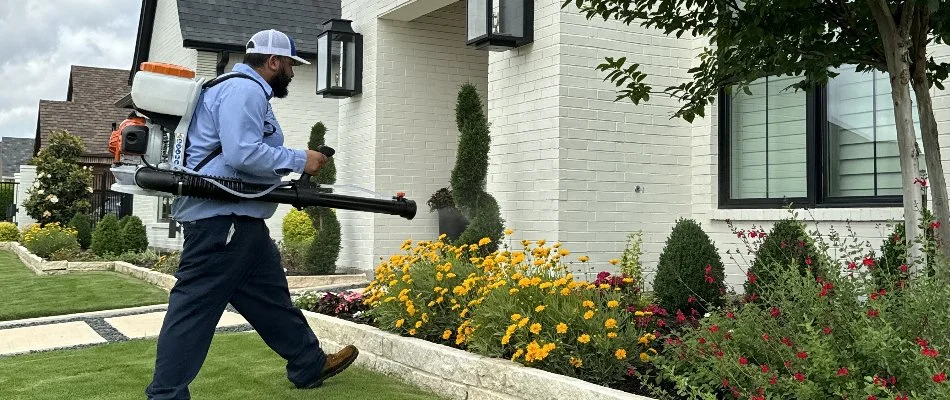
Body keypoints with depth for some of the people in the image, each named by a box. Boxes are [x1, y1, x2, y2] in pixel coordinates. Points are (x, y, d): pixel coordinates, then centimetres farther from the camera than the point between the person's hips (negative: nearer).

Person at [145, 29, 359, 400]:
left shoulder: (247, 91, 22)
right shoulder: (244, 90, -12)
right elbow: (242, 154, -24)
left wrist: (292, 164, 20)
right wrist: (299, 160, -15)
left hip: (238, 219, 11)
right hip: (220, 218, -11)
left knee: (271, 298, 16)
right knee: (194, 308, -7)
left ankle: (310, 365, 27)